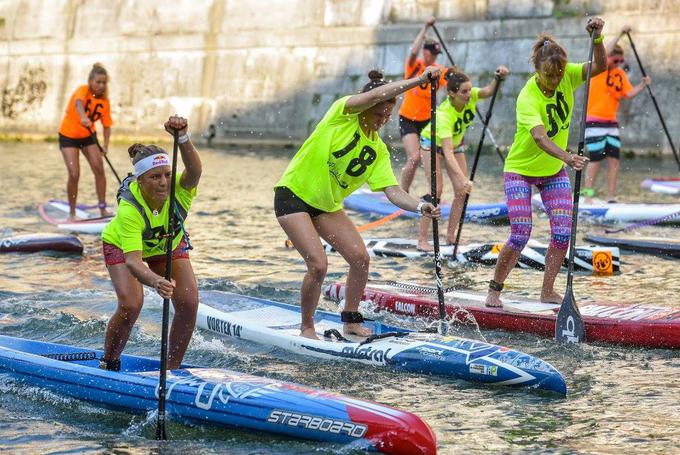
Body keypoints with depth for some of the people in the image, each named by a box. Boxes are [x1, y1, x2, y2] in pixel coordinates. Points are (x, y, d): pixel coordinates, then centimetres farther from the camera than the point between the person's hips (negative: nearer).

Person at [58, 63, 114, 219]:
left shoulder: (104, 100, -8)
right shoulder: (83, 90, -22)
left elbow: (107, 125, -4)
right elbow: (79, 103, -46)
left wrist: (105, 145, -21)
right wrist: (83, 117, -67)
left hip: (88, 136, 4)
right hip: (68, 136, -4)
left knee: (99, 168, -10)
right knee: (74, 174, -13)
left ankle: (102, 208, 0)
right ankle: (72, 213, 1)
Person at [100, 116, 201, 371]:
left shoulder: (180, 190, -34)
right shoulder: (129, 209, -41)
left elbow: (194, 170, -58)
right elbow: (132, 260, -49)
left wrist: (182, 138, -76)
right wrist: (156, 282, -69)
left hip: (169, 245, 3)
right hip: (121, 245, -3)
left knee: (189, 303, -14)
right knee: (131, 305, -24)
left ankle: (172, 368, 5)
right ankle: (108, 365, 1)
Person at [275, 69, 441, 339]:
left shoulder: (378, 150, 1)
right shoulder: (343, 112, -13)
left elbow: (393, 191, -7)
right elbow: (375, 95, -31)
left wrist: (420, 207, -26)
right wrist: (417, 81, -32)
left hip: (327, 205, 7)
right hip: (293, 195, -7)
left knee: (360, 258, -5)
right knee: (318, 265, -17)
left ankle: (351, 321, 14)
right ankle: (306, 327, 4)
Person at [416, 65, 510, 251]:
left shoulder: (470, 96, -25)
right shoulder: (444, 114, -41)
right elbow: (448, 153, -48)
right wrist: (463, 179, -57)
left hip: (456, 143, 6)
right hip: (433, 143, -6)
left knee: (462, 191, -3)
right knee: (437, 190, -16)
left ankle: (451, 236, 7)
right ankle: (422, 239, -11)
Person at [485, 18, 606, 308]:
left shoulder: (566, 76, -12)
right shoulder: (528, 97, -29)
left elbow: (600, 67, -21)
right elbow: (539, 137, -43)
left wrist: (597, 38, -38)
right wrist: (567, 157, -59)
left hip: (554, 170, 5)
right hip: (521, 169, -5)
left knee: (563, 232, -6)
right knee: (520, 235, -12)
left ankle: (547, 291, 7)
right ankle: (494, 290, 5)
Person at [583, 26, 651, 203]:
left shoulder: (621, 74, 11)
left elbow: (629, 93, 2)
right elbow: (605, 53, -25)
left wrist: (642, 85, -12)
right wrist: (620, 35, -25)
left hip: (611, 122, 6)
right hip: (594, 121, -6)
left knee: (614, 159, 2)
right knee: (595, 160, -5)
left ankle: (611, 197, 8)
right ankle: (587, 195, 3)